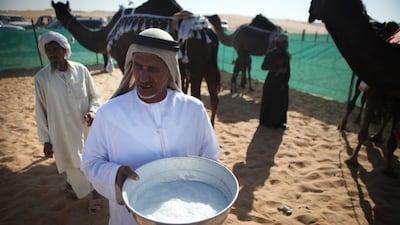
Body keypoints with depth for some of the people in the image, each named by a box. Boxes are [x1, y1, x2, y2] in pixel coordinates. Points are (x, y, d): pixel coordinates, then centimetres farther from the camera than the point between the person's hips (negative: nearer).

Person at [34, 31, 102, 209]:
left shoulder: (81, 70, -6)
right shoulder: (41, 77, -8)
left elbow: (95, 96, 5)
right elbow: (40, 111, -2)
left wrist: (92, 111, -15)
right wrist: (45, 140, -1)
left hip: (86, 130, 2)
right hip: (62, 134, -1)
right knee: (74, 166, 12)